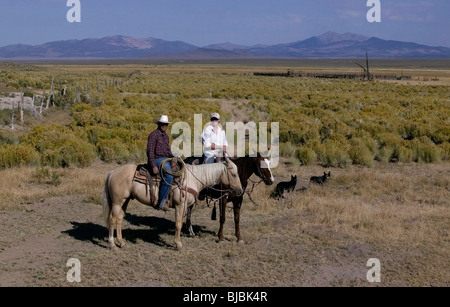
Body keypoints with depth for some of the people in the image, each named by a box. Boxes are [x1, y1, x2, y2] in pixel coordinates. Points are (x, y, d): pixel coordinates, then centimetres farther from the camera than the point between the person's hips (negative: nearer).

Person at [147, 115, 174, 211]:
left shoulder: (166, 136, 18)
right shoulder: (153, 135, -7)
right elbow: (150, 151, -13)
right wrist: (153, 166, -20)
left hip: (166, 159, 9)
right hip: (157, 159, -9)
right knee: (169, 175, -29)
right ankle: (161, 202, -26)